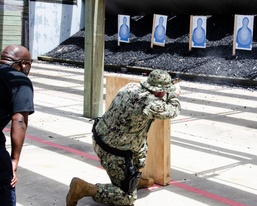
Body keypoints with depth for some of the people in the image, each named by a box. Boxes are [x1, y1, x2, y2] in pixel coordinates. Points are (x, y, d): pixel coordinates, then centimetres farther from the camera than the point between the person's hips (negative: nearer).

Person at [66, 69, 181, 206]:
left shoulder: (131, 86, -4)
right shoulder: (150, 104, -26)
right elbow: (172, 111, -6)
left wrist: (170, 91, 20)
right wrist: (174, 94, 13)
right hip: (113, 153, -9)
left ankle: (135, 179, 39)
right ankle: (83, 188, -6)